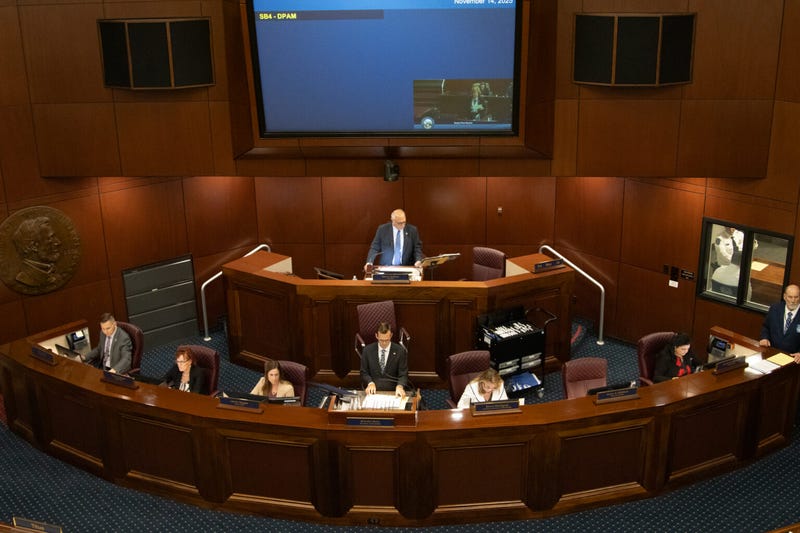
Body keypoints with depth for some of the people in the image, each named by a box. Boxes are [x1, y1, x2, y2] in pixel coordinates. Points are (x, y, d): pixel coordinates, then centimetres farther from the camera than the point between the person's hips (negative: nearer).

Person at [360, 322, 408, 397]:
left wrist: (400, 386, -21)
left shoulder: (400, 351, 0)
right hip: (373, 391, 0)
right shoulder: (368, 350, 4)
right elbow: (364, 372, 10)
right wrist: (370, 383, -10)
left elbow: (403, 375, -1)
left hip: (392, 392, 1)